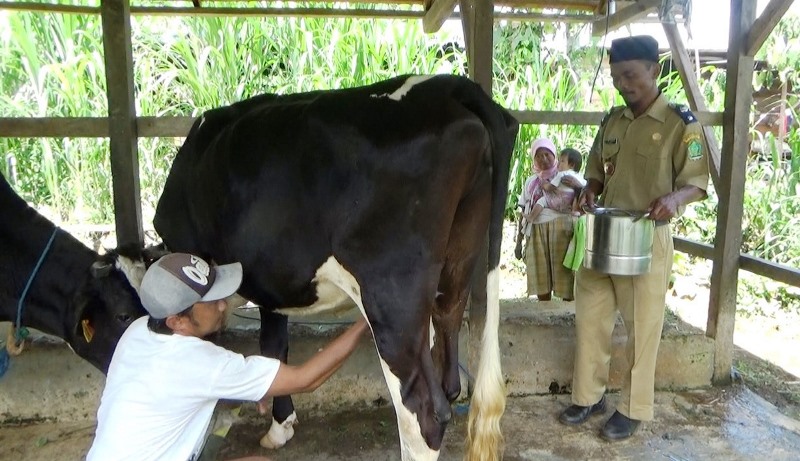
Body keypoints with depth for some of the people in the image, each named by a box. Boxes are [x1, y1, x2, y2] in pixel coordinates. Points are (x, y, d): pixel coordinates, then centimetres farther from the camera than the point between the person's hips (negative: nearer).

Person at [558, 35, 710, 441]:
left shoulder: (681, 123, -6)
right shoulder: (612, 121, 10)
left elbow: (697, 182, -6)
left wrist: (674, 198, -29)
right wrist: (590, 191, -5)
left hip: (648, 240, -5)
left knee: (641, 327, 5)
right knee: (589, 318, 9)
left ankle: (633, 409, 21)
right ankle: (588, 396, 25)